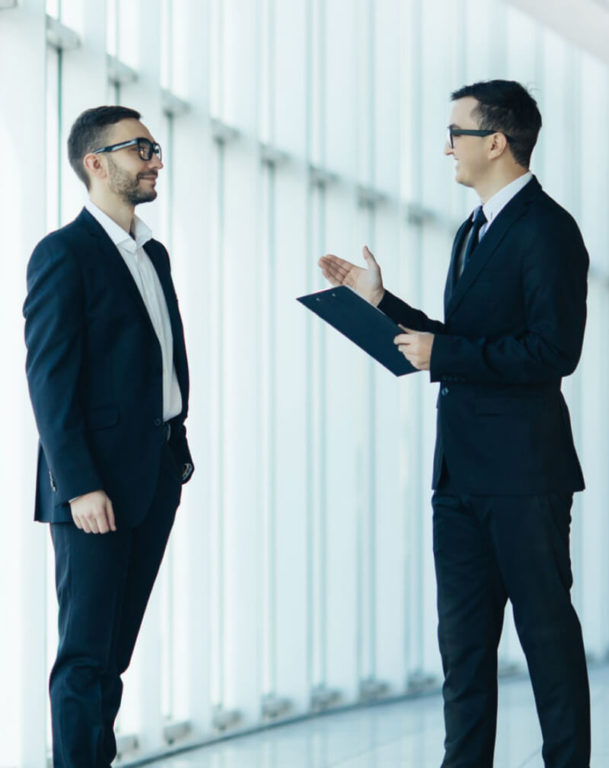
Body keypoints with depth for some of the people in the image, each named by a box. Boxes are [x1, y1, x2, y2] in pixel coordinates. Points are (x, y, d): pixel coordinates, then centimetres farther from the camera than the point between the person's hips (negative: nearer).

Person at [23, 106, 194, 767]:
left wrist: (177, 454, 13)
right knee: (86, 653, -4)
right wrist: (80, 486, -19)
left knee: (113, 651, 11)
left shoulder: (153, 254, 16)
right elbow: (49, 378, -14)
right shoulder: (63, 254, -10)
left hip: (155, 481, 8)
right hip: (95, 485, -8)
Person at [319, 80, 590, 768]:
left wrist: (443, 355, -17)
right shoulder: (473, 231, 17)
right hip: (461, 471, 9)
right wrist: (381, 302, 13)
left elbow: (553, 350, -21)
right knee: (463, 634, 10)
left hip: (523, 475, -9)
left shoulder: (547, 230, -12)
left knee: (546, 628, -1)